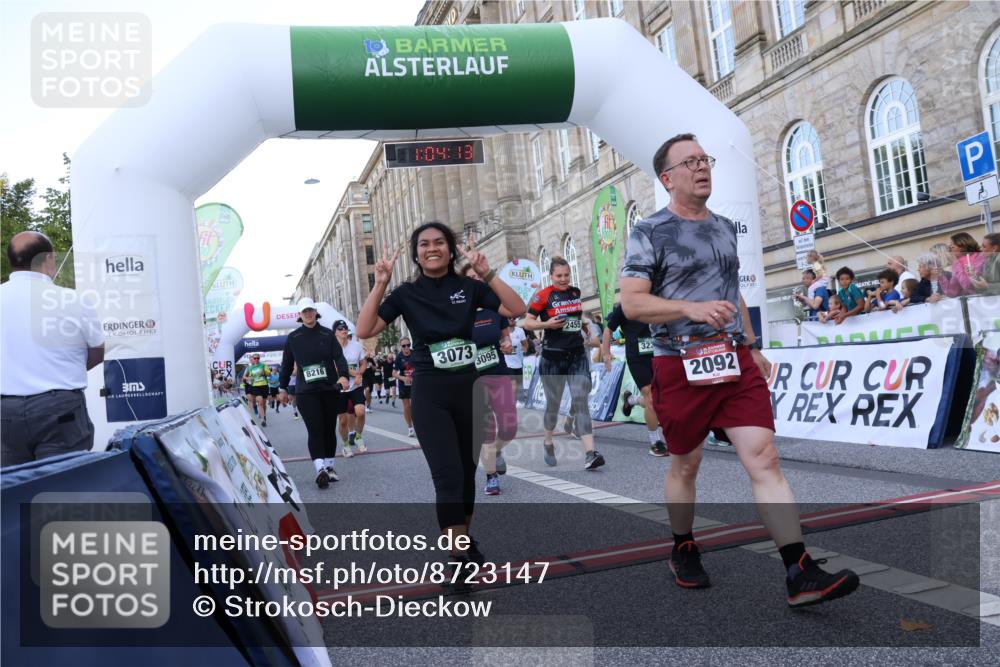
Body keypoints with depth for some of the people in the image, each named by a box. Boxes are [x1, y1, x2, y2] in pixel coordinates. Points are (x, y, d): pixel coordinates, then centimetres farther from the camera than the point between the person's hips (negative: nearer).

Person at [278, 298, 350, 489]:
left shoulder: (328, 334, 3)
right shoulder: (293, 338, 5)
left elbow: (339, 357, -5)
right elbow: (286, 365, 12)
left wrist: (344, 375, -23)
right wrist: (283, 388, 15)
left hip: (330, 389, 2)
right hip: (306, 392, -1)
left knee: (329, 429, 9)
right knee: (315, 430, -12)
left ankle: (330, 467, 20)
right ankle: (321, 469, -19)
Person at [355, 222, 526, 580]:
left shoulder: (469, 287, 0)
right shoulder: (407, 293, -1)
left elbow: (517, 309, -11)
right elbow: (364, 331, -12)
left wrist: (487, 273, -20)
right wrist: (380, 284, -20)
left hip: (468, 387, 2)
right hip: (430, 393, -2)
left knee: (467, 470, 15)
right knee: (448, 474, -12)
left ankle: (464, 537, 36)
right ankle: (459, 558, -4)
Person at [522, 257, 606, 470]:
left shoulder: (576, 292, 9)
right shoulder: (543, 296, -6)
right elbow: (527, 323, -5)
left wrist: (586, 329, 14)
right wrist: (547, 324, -19)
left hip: (577, 355, 3)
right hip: (553, 357, -3)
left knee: (580, 400, -11)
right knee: (553, 403, 8)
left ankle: (590, 453, -17)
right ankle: (548, 443, 33)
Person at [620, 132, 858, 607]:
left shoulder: (725, 227, 16)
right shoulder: (649, 233, -4)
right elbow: (631, 303, -13)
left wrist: (752, 346, 23)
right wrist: (692, 308, -25)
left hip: (735, 363, 5)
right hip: (680, 367, -4)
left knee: (765, 459, -5)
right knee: (685, 465, 10)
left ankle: (800, 575, -4)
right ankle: (683, 551, 32)